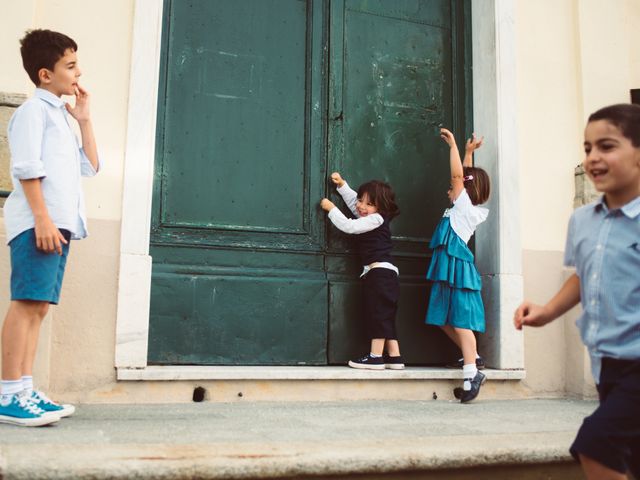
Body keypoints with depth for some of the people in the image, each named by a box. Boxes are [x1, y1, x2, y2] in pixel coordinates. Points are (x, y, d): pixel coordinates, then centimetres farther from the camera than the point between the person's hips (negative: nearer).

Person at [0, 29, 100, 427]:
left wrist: (85, 119, 19)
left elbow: (90, 167, 24)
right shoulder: (34, 110, 0)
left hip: (60, 223, 9)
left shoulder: (61, 116, 27)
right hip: (38, 222, -9)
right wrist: (42, 218, -21)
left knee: (38, 305, 5)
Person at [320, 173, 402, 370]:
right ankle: (394, 357, 11)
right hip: (384, 273, 10)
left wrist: (331, 208, -6)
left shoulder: (376, 219, -9)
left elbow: (349, 226, -15)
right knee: (385, 316, 9)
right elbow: (353, 201, 33)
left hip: (380, 272, -10)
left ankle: (376, 356, -8)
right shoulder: (371, 218, 18)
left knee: (377, 313, -9)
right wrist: (341, 185, 27)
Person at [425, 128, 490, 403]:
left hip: (457, 267, -9)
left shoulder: (465, 205, -6)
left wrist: (453, 144, -6)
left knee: (461, 321, -11)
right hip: (449, 268, 9)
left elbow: (458, 175, -13)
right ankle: (472, 356, 23)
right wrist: (469, 151, 28)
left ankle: (471, 373, -11)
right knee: (445, 320, 14)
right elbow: (465, 176, 27)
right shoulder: (470, 210, 16)